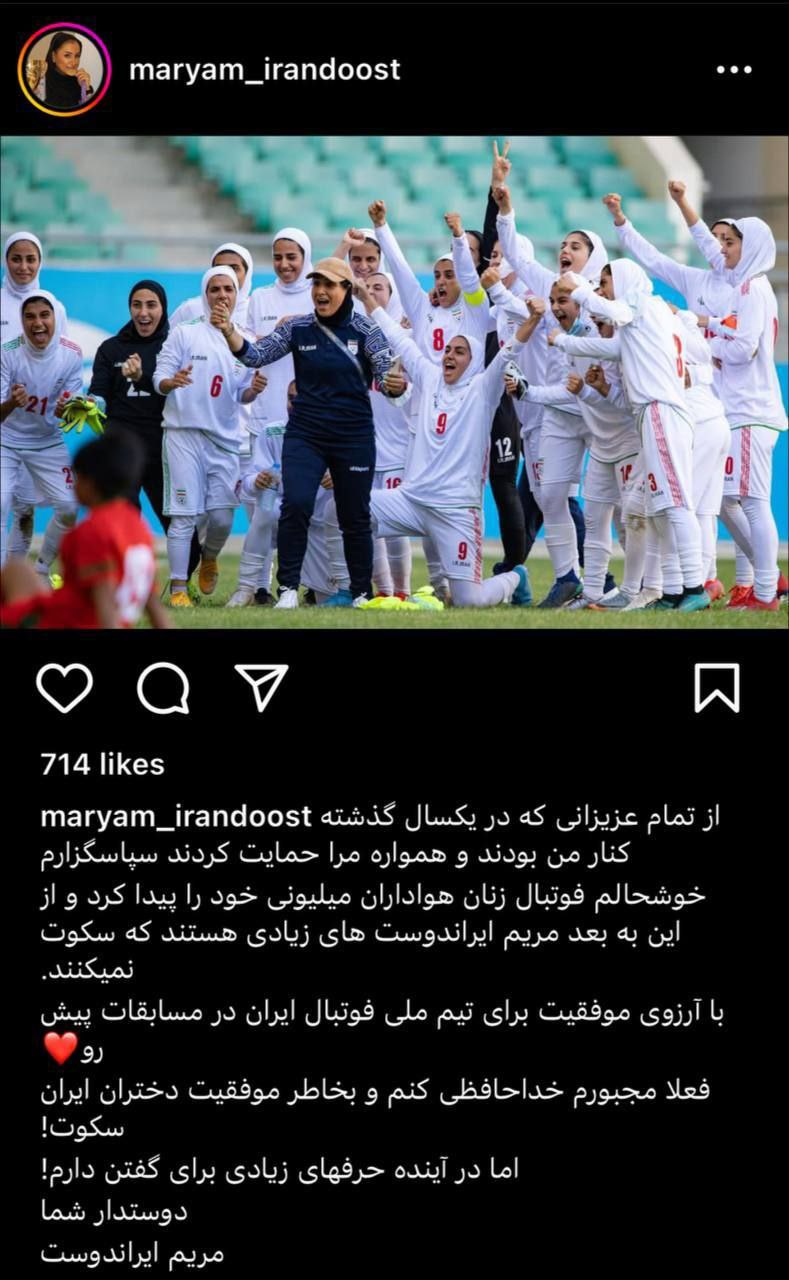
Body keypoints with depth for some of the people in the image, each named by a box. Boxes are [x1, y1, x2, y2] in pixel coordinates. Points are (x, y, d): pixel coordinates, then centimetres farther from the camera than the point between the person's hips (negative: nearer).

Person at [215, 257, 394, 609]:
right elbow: (256, 355, -7)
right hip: (305, 434, 1)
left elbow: (386, 373, -7)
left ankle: (361, 593, 21)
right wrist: (228, 331, -23)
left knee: (355, 516, 7)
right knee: (295, 504, -17)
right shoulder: (298, 328, 1)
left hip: (354, 436, -1)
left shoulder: (365, 330, -3)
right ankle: (288, 589, -10)